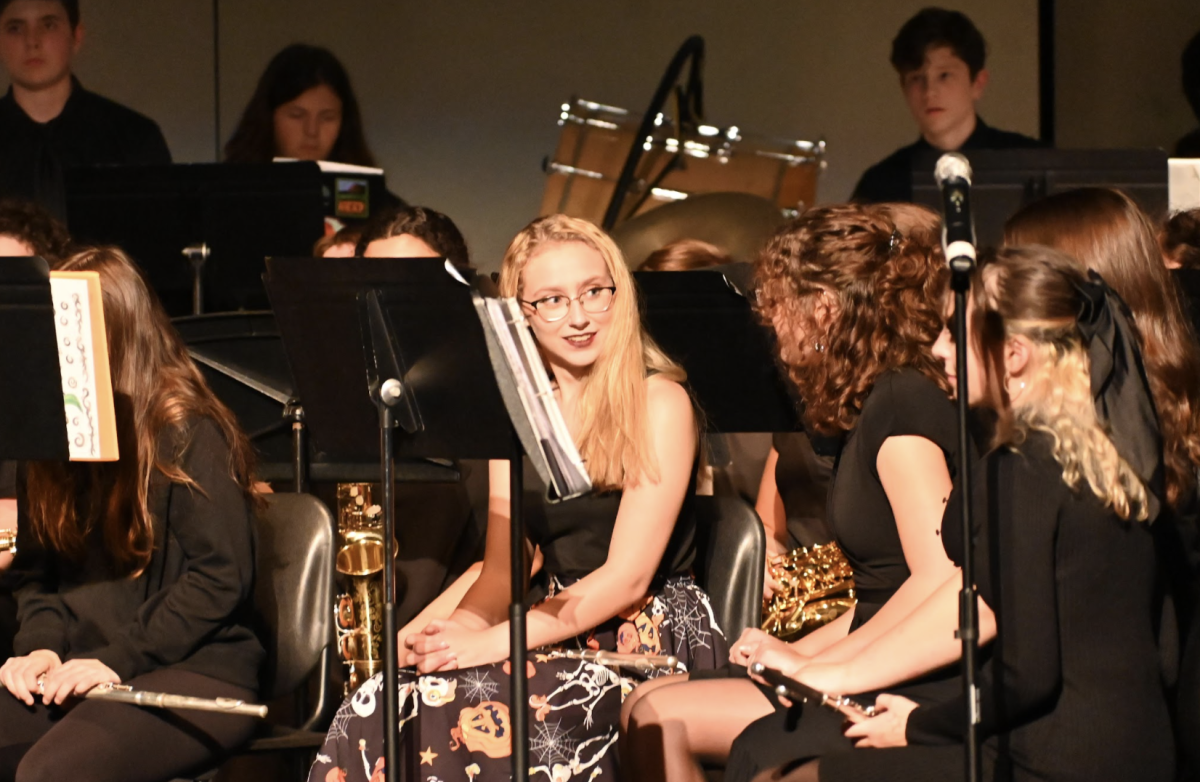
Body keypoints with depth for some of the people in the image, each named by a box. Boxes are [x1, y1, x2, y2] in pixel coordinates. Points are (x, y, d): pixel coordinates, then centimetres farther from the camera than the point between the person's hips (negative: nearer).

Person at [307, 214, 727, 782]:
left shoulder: (658, 401, -5)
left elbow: (628, 576, -13)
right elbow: (502, 569, 10)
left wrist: (495, 640, -22)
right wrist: (462, 628, -14)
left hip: (649, 637, -5)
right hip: (560, 629, 5)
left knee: (471, 708, -31)